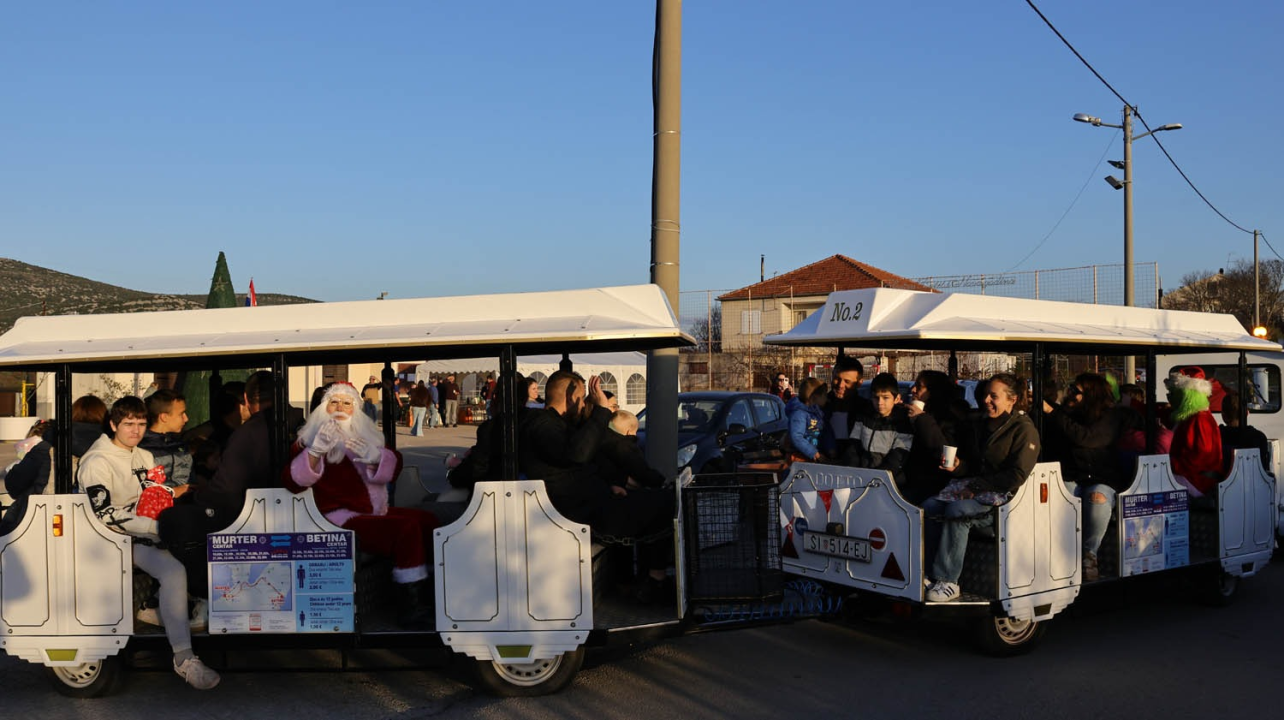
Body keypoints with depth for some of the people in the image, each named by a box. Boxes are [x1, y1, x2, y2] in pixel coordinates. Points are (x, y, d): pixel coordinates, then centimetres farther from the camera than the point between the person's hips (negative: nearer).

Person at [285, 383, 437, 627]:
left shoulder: (367, 434, 16)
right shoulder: (310, 439, 3)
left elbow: (394, 464, 1)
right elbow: (293, 481, -12)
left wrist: (372, 456, -22)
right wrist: (315, 451, -30)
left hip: (376, 512, 7)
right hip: (342, 520, -7)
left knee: (427, 519, -9)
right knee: (407, 528, -26)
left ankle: (427, 593, 2)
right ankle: (412, 606, -23)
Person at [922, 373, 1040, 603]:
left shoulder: (1024, 430, -7)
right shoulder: (981, 426, 18)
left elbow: (1017, 476, -16)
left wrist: (976, 487, -17)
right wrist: (957, 466, 0)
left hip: (1003, 496, -8)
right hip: (974, 488, 8)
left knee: (957, 511, -32)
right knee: (929, 506, -16)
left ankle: (948, 582, -28)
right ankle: (927, 573, -16)